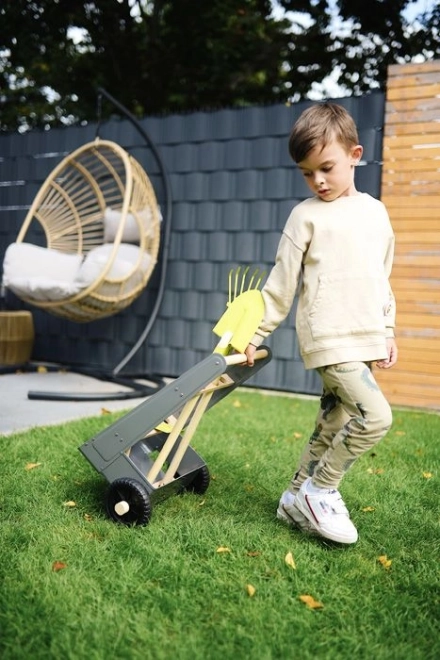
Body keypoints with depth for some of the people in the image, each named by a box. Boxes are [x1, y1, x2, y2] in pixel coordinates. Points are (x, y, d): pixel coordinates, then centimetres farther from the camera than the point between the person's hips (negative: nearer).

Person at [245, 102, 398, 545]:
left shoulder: (376, 213, 12)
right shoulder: (306, 216, -3)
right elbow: (282, 283, -1)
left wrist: (387, 332, 18)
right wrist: (256, 333, 0)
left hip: (365, 341, 6)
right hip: (330, 339, -6)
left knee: (332, 426, 11)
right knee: (375, 416, -17)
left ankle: (297, 500, 26)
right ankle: (319, 490, 1)